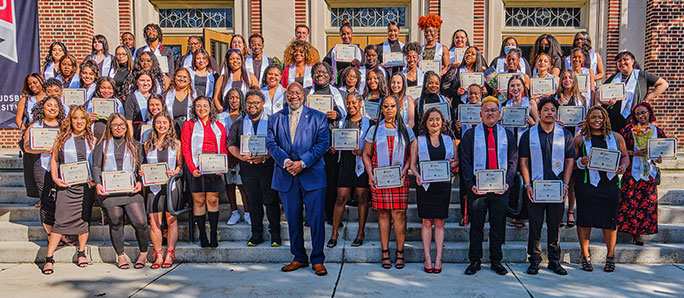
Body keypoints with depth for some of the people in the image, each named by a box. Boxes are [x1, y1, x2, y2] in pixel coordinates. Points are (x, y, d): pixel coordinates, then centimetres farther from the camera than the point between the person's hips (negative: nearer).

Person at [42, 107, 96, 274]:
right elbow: (54, 160, 10)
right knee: (61, 221, -6)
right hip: (67, 185, -1)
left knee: (84, 219, 7)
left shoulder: (92, 140, 8)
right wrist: (55, 178, -4)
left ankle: (81, 253, 20)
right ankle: (49, 258, 0)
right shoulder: (62, 139, 6)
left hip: (87, 185, 1)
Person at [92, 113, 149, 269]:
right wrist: (98, 184, -6)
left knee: (140, 222, -9)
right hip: (109, 191, 1)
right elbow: (96, 166, 9)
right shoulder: (102, 145, 14)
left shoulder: (134, 145, 15)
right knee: (116, 224, 6)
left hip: (131, 190, 0)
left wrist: (140, 182, -4)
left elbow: (141, 166, 12)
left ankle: (143, 253, 12)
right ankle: (120, 255, 22)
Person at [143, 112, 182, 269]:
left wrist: (175, 172, -11)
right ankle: (158, 255, 5)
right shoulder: (148, 144, 12)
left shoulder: (176, 143, 7)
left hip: (171, 184, -1)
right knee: (154, 222, -3)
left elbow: (180, 164, 8)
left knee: (171, 220, 0)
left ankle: (169, 254, 5)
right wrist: (144, 173, -2)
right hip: (153, 185, 2)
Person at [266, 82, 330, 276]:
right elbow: (271, 144, 4)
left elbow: (323, 143, -3)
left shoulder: (317, 117, 6)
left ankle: (318, 260, 10)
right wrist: (285, 162, -14)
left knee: (316, 219, -2)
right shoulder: (275, 119, 13)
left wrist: (303, 163, -14)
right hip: (286, 176, 3)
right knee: (293, 219, 9)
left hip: (312, 175, -2)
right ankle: (299, 258, 22)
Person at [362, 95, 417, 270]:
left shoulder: (406, 130, 9)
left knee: (399, 214, -4)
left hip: (400, 178, 0)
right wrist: (370, 175, -2)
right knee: (383, 213, 2)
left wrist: (405, 170, -7)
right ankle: (385, 253, 10)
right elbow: (366, 154, 10)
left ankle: (400, 253, 5)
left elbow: (412, 154, 9)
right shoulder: (374, 130, 9)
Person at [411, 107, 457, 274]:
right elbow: (413, 163, 6)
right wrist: (417, 174, -13)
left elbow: (457, 160, 14)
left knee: (439, 222, 3)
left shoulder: (449, 140, 12)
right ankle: (427, 258, 9)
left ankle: (438, 258, 9)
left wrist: (452, 164, -8)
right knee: (427, 222, 1)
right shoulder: (418, 141, 8)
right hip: (425, 184, -1)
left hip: (443, 185, 1)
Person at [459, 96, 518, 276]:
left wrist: (507, 182, -7)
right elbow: (465, 161, 1)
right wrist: (471, 184, -10)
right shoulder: (470, 134, 6)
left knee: (498, 225, 6)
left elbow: (513, 161, 7)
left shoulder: (508, 135, 11)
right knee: (476, 225, 3)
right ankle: (475, 261, 14)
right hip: (477, 187, -1)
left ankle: (496, 261, 19)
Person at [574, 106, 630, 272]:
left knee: (610, 221, 4)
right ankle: (585, 256, 14)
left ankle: (610, 257, 20)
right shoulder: (580, 139, 6)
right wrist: (581, 162, -13)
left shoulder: (616, 138, 11)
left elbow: (625, 156, 17)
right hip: (586, 183, -1)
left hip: (609, 184, 1)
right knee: (585, 220, 1)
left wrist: (623, 167, -3)